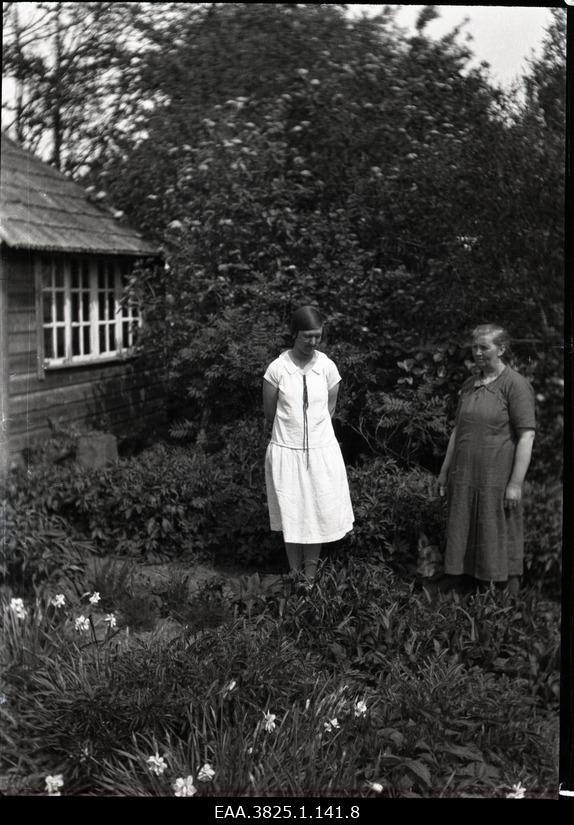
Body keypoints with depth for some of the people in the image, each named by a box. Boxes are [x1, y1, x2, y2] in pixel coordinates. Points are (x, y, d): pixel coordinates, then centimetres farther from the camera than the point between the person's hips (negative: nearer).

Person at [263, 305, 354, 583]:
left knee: (318, 512, 7)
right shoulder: (277, 368, -9)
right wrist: (291, 427, 9)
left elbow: (329, 408, 9)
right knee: (291, 514, 6)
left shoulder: (327, 367, -3)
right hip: (286, 451, -1)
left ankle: (311, 575, 22)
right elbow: (269, 412, 1)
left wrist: (313, 426, 8)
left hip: (321, 450, 2)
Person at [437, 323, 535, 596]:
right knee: (460, 540, 10)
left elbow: (526, 436, -12)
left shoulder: (516, 385, -8)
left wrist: (516, 483, -15)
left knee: (502, 542, 2)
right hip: (462, 479, 6)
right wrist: (444, 471, 18)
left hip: (496, 481, -6)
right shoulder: (469, 385, 13)